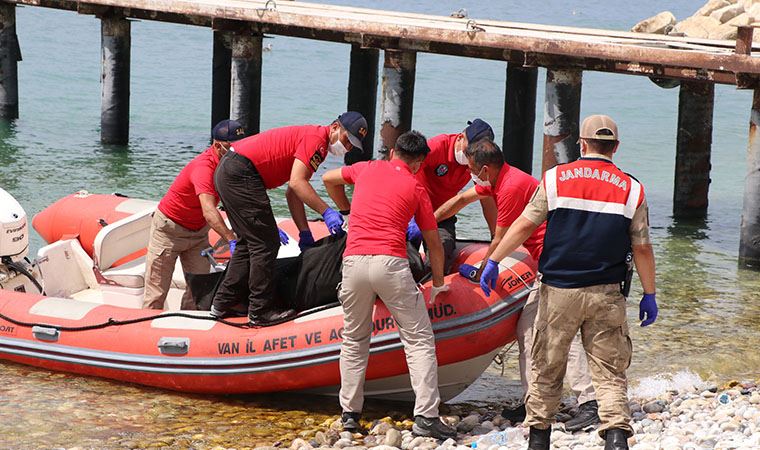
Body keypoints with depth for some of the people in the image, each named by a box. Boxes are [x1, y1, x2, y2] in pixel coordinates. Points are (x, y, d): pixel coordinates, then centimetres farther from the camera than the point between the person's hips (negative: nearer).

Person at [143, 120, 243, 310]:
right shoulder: (204, 167, -33)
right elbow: (209, 211, -47)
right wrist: (232, 240, -58)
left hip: (198, 231, 7)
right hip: (169, 229, -7)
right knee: (156, 294, -3)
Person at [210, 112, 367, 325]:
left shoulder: (309, 136, 22)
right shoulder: (317, 138, -9)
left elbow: (293, 193, 22)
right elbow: (296, 182, -19)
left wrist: (305, 233, 18)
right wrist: (326, 212, -18)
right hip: (242, 175, -11)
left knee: (248, 243, 18)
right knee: (266, 244, -5)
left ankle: (223, 303, 21)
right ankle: (261, 311, -1)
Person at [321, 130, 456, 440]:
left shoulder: (366, 169, 19)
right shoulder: (416, 189, 12)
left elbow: (328, 179, 38)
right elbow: (434, 244, 18)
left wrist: (346, 209, 52)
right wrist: (438, 284, 30)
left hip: (353, 261, 3)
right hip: (391, 263, -3)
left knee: (354, 340, 19)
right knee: (419, 340, 2)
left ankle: (350, 413, 18)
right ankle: (426, 417, -7)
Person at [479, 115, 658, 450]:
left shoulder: (555, 179, 0)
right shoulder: (631, 190, 0)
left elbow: (524, 225, -1)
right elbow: (642, 248, 2)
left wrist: (493, 260, 7)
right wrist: (649, 294, 11)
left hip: (558, 292, 0)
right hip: (606, 296, 0)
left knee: (547, 369, 13)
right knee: (610, 372, 2)